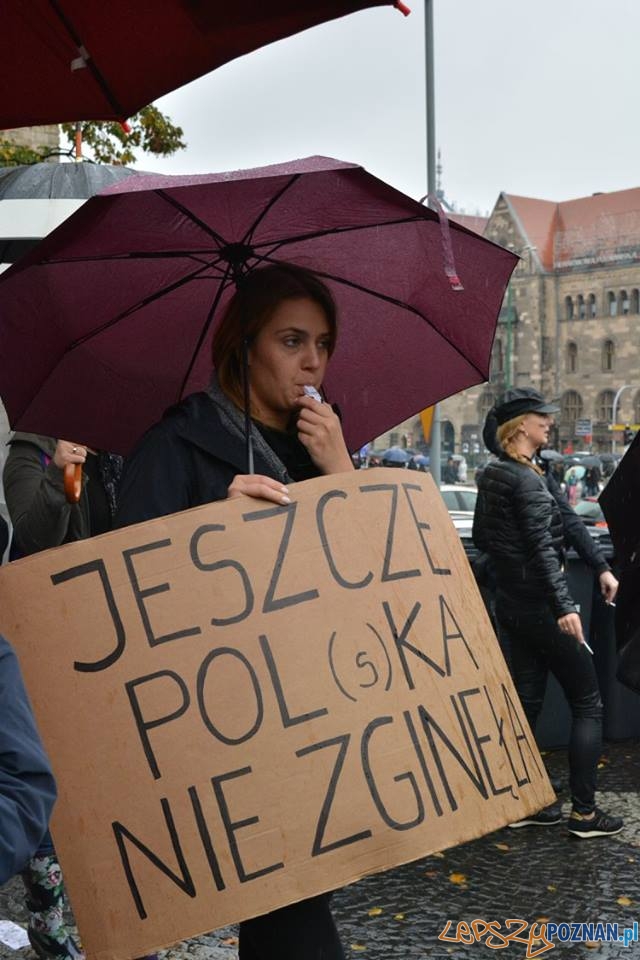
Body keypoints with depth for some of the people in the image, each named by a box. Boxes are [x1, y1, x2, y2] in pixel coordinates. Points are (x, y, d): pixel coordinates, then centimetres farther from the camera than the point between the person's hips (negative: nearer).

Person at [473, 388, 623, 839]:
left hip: (511, 604, 9)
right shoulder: (528, 479, -17)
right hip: (541, 606, -9)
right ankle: (584, 812, 4)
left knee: (528, 701, 14)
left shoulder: (492, 475, 10)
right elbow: (543, 548, -24)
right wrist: (565, 606, -28)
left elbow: (482, 538, 19)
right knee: (588, 704, 1)